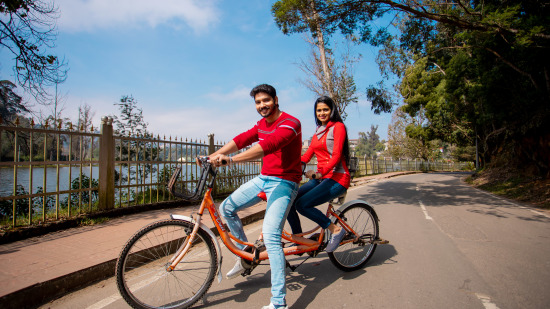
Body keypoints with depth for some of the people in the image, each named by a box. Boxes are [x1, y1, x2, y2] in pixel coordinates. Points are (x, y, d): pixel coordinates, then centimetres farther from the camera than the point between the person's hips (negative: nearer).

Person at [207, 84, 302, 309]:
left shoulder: (290, 123, -16)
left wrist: (231, 159, -41)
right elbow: (242, 139, -1)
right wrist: (216, 154, -16)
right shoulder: (261, 124, 12)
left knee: (270, 236, -19)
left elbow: (268, 145, -33)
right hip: (262, 179, 8)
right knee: (226, 208, 5)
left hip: (283, 182, -8)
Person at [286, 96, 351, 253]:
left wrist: (320, 173, -32)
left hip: (337, 178, -7)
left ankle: (336, 230, -6)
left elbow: (336, 156, -17)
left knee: (302, 205, -22)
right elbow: (306, 156, 11)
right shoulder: (318, 132, 18)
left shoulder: (338, 126, -4)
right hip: (321, 178, 8)